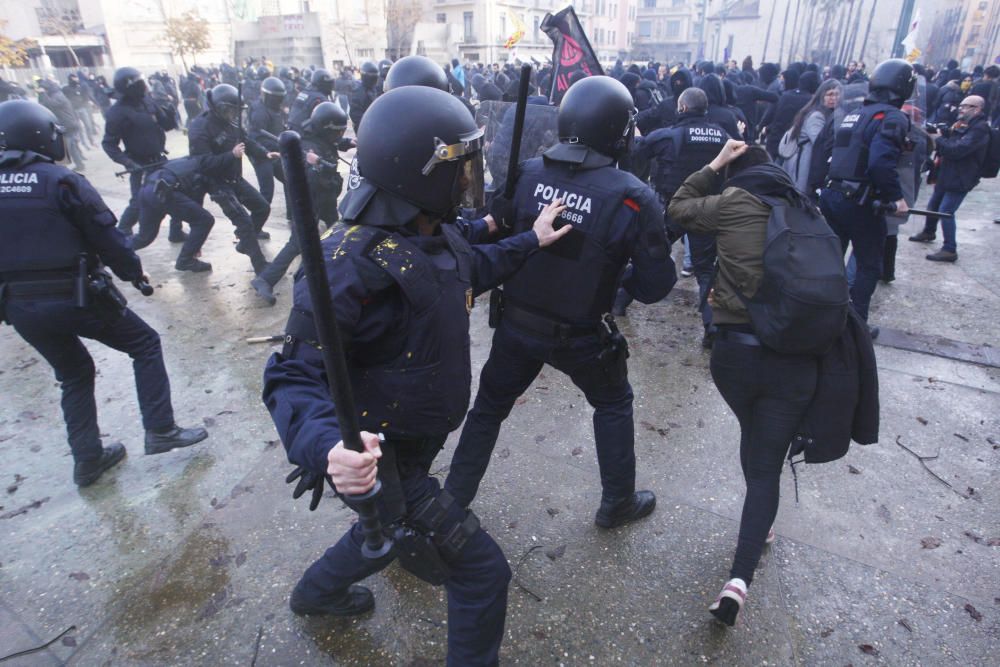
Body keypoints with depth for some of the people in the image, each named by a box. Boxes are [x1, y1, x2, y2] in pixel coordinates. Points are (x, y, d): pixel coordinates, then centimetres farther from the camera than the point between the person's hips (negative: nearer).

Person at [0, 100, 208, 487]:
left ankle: (87, 459, 24)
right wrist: (134, 272, 7)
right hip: (75, 298, -6)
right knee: (145, 344, 13)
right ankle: (160, 431, 7)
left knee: (73, 374, 22)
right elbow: (107, 237, -8)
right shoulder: (61, 181, -10)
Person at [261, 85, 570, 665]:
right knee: (483, 571, 0)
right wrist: (327, 447, -47)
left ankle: (318, 592, 64)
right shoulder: (353, 263, -32)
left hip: (418, 440, 9)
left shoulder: (435, 231, -4)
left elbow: (469, 270, 19)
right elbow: (294, 377, -29)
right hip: (380, 462, -9)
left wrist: (531, 241, 18)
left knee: (388, 532, 33)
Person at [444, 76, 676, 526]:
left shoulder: (526, 173, -10)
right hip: (581, 336, -2)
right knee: (613, 404, 24)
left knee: (489, 406, 22)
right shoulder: (631, 197, -18)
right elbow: (655, 285, -13)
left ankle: (452, 499, 33)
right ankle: (618, 502, 38)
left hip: (515, 323, 3)